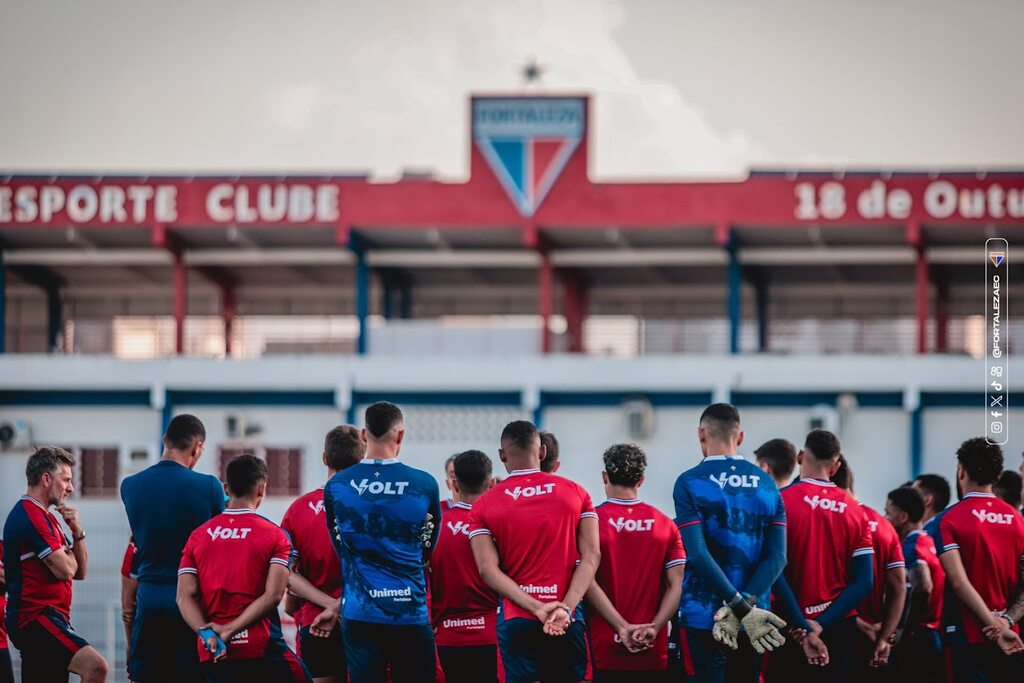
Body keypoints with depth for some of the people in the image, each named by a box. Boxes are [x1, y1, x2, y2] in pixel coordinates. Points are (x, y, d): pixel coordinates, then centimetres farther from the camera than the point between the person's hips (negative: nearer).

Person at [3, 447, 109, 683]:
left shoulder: (47, 518, 21)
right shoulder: (30, 515, -11)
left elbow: (79, 572, 19)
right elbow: (65, 569, -17)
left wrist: (77, 532, 3)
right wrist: (68, 555, 7)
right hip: (36, 617, -11)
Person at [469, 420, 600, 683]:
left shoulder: (484, 506, 4)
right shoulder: (575, 493, 6)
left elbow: (488, 569, -7)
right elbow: (591, 556, -3)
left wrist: (536, 608, -12)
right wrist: (565, 609, -11)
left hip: (516, 619, -1)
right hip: (568, 621, 1)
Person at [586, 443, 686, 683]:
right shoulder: (666, 525, 4)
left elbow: (588, 583, -12)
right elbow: (677, 585, -3)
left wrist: (623, 627, -13)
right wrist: (653, 628, -10)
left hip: (605, 648, -2)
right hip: (654, 653, 2)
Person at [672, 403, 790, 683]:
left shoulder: (690, 483, -6)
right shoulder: (766, 485, 7)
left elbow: (698, 555, -15)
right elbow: (777, 557, -2)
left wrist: (740, 608, -15)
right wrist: (745, 605, -10)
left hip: (703, 617, -4)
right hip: (752, 616, 4)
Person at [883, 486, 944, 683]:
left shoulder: (912, 546, -12)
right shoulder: (930, 542, 14)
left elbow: (923, 587, -28)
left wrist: (904, 633, -19)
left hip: (918, 638, -9)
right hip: (936, 635, 9)